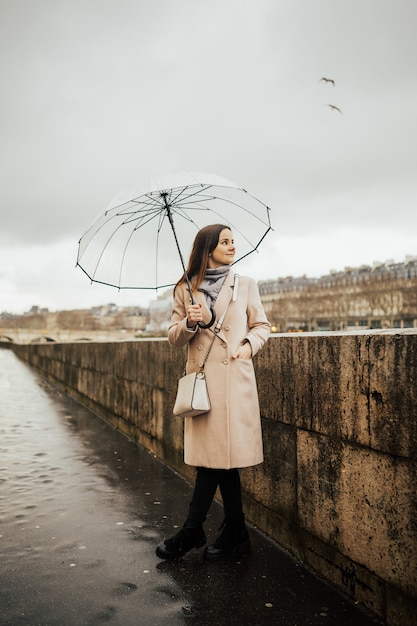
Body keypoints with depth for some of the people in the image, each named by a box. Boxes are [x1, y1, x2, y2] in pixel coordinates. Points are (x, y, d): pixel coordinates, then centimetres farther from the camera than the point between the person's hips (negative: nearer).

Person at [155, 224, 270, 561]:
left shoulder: (245, 285, 8)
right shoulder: (186, 290, 8)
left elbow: (262, 325, 12)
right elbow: (174, 338, 8)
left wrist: (248, 345, -6)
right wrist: (190, 323, -12)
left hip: (234, 377, -1)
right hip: (201, 377, 1)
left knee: (218, 455, -2)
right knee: (220, 455, 6)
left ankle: (191, 532, 14)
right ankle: (236, 534, 22)